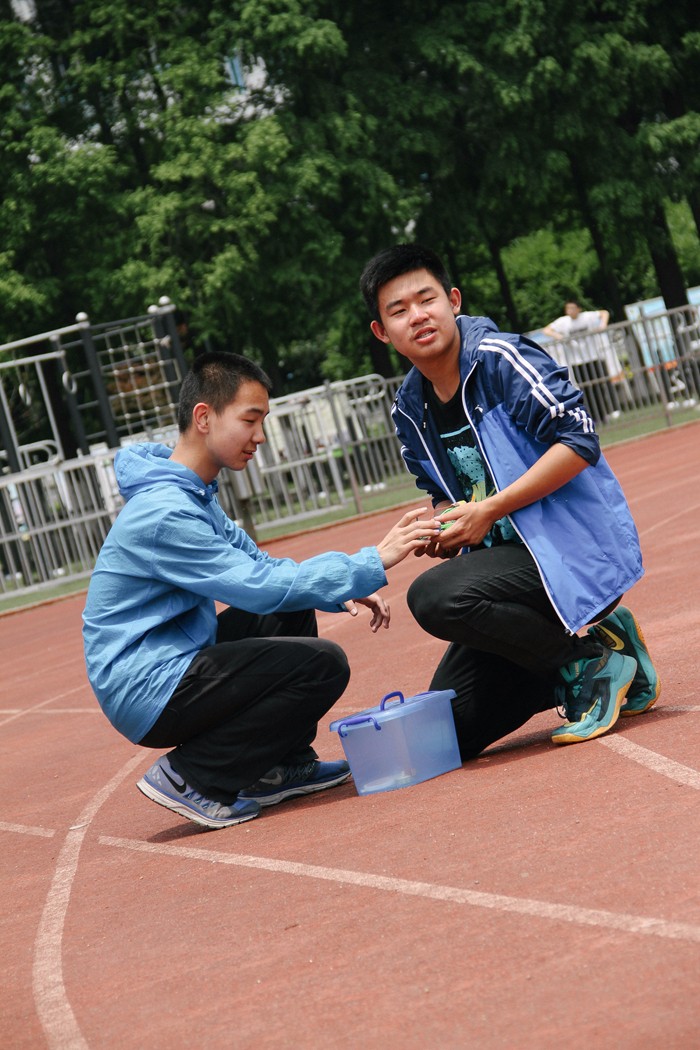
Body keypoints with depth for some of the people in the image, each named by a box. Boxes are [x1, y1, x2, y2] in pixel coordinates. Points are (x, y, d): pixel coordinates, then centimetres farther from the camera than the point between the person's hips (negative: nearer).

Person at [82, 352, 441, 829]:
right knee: (323, 663, -17)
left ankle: (279, 766, 15)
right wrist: (373, 563, -21)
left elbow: (260, 565, 18)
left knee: (292, 609, 16)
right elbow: (261, 586, -24)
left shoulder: (194, 494, 12)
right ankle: (190, 776, -9)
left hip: (174, 662, 10)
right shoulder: (163, 513, -21)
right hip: (146, 697, -10)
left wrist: (343, 591, 2)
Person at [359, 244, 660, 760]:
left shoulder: (499, 358, -12)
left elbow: (579, 441, -21)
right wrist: (443, 527, -4)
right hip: (504, 557, 8)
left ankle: (594, 660, -14)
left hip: (572, 547, -8)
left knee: (434, 598, -33)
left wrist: (488, 511, -21)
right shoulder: (410, 409, 8)